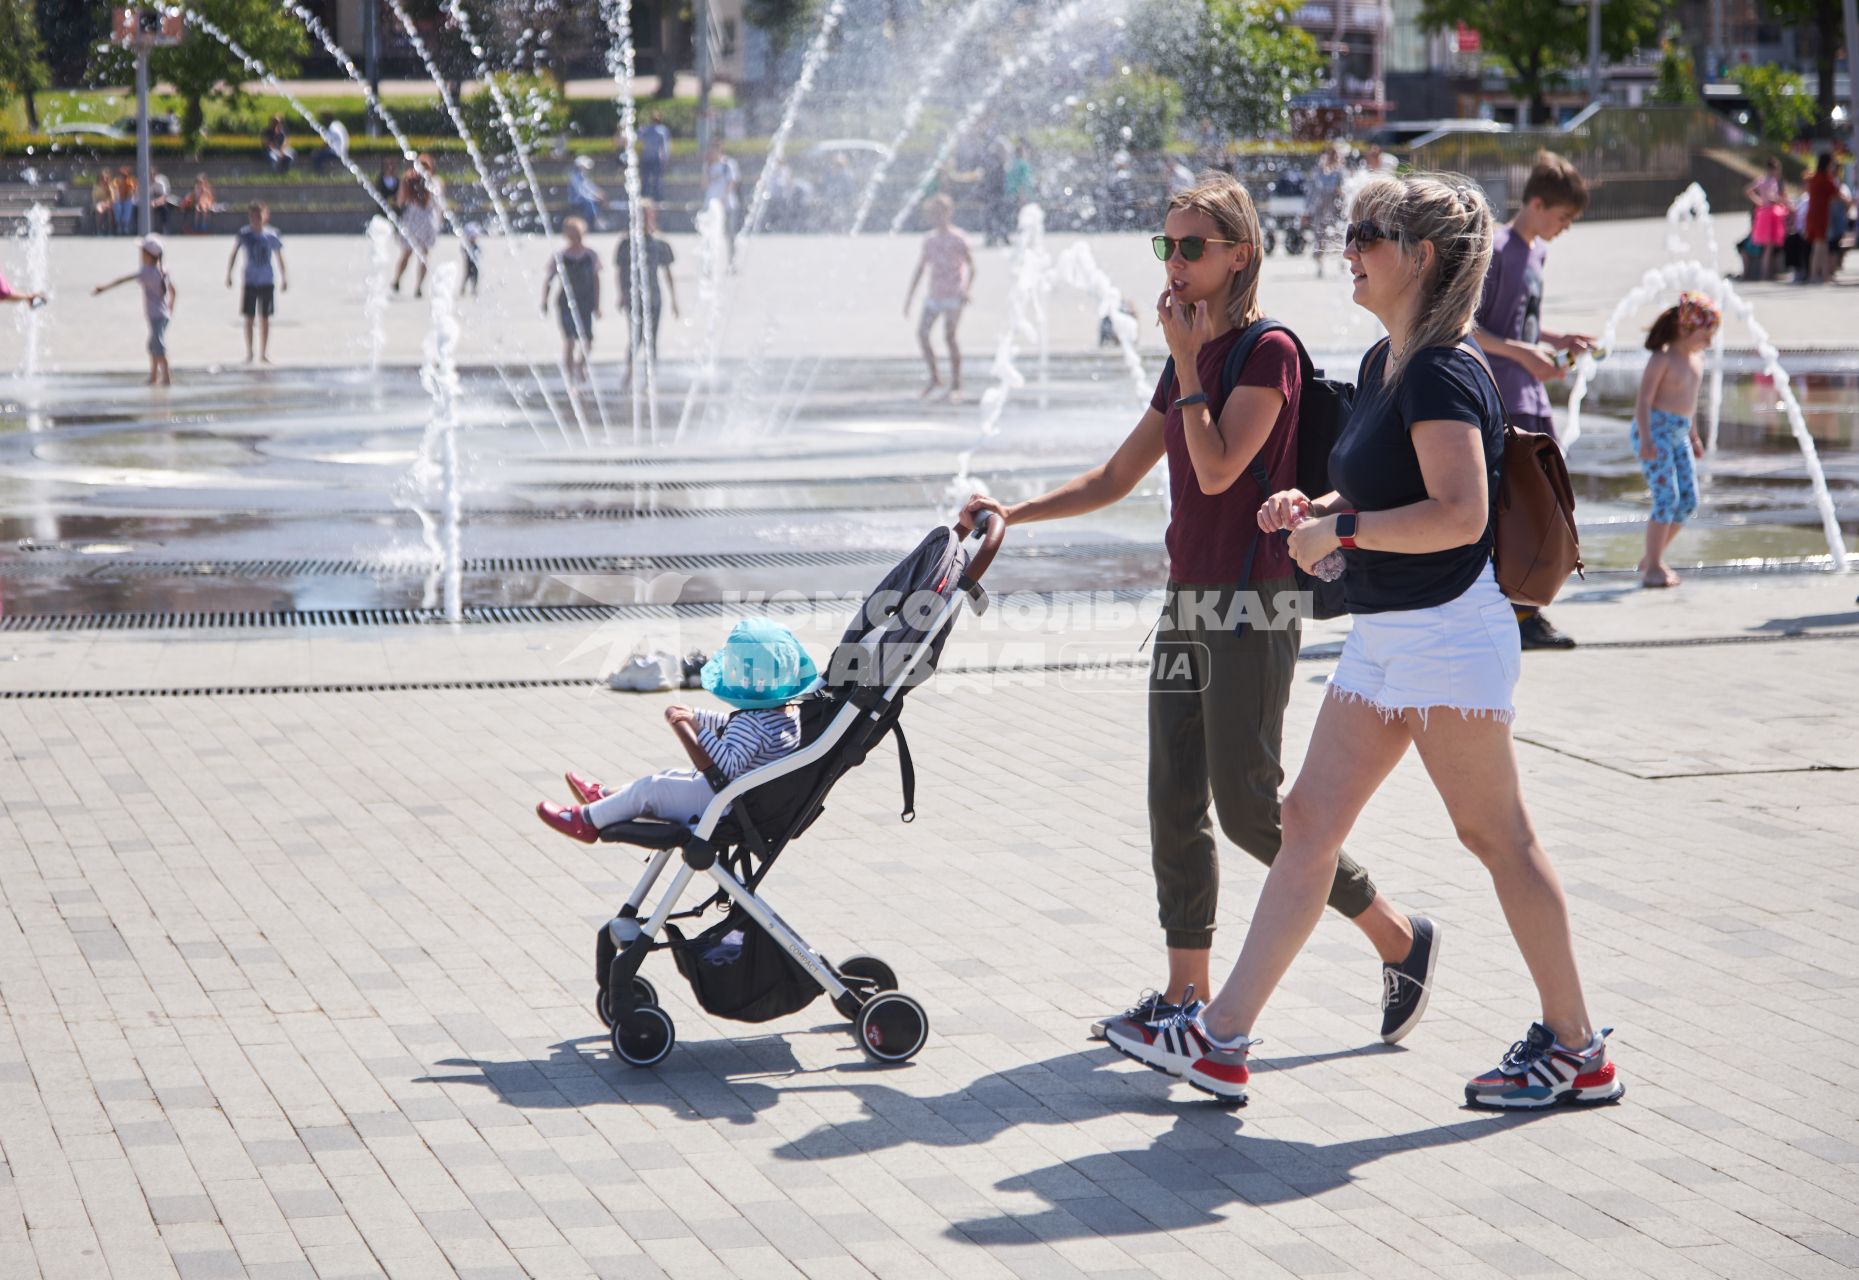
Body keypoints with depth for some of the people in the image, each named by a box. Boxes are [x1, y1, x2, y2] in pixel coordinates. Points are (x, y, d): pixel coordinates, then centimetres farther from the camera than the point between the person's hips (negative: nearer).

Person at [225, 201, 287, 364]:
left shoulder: (272, 235, -5)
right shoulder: (244, 234, -6)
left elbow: (279, 258, 6)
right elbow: (233, 255, 2)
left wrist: (284, 278, 7)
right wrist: (228, 274, -1)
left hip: (266, 282, 0)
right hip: (250, 282, 0)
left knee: (264, 319, 5)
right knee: (249, 318, -1)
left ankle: (264, 354, 15)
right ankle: (249, 353, 8)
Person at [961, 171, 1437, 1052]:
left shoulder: (1268, 351, -9)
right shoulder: (1189, 361, 15)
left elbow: (1217, 469, -20)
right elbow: (1117, 477, 20)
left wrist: (1187, 360, -13)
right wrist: (1011, 515, 12)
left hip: (1251, 608, -8)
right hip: (1187, 605, 8)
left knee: (1248, 805, -9)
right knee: (1175, 805, 6)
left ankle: (1401, 939, 6)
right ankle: (1187, 994, 12)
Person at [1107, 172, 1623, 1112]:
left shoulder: (1442, 374, -17)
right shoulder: (1382, 365, 13)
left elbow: (1460, 513, -27)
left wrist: (1339, 531, -20)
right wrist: (1313, 506, 8)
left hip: (1449, 636, -10)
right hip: (1384, 637, 10)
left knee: (1497, 837, 0)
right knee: (1308, 823, 6)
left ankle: (1576, 1051, 12)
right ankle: (1220, 1041, 7)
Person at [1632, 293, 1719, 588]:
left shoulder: (1697, 358, 12)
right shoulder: (1663, 359, -13)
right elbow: (1644, 400, -17)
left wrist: (1694, 435, 26)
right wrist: (1646, 439, -26)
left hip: (1679, 434, 8)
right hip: (1655, 430, -8)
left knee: (1688, 500, 5)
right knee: (1667, 497, -14)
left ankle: (1652, 559, 17)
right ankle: (1652, 569, -8)